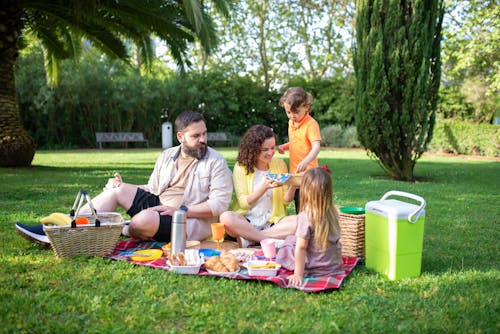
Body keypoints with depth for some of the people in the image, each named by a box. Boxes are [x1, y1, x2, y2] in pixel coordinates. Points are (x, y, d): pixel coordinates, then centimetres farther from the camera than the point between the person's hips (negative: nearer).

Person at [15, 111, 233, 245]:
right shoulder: (167, 156, 13)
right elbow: (153, 188, 20)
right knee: (117, 189, -7)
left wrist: (181, 210, -21)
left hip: (192, 221, -7)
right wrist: (123, 186, 3)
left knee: (145, 219, -36)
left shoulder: (216, 162, -7)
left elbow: (219, 204, -15)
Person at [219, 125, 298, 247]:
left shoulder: (279, 164, 7)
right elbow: (244, 203, -8)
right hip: (246, 221, -3)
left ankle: (250, 238, -23)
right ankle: (269, 239, -25)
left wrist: (292, 187, -13)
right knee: (226, 217, -34)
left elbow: (285, 201, 8)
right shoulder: (241, 167, -1)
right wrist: (264, 187, -23)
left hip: (272, 222, 3)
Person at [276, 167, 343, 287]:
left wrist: (298, 275, -14)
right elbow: (335, 240, 2)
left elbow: (301, 248, -19)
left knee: (289, 240, 14)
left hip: (314, 268, -5)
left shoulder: (306, 216, -21)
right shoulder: (332, 213, -6)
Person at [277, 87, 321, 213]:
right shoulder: (291, 122, 9)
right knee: (298, 206, 17)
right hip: (294, 173, 8)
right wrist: (284, 146, 4)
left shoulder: (311, 124, -16)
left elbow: (316, 147, -27)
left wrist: (305, 162, -44)